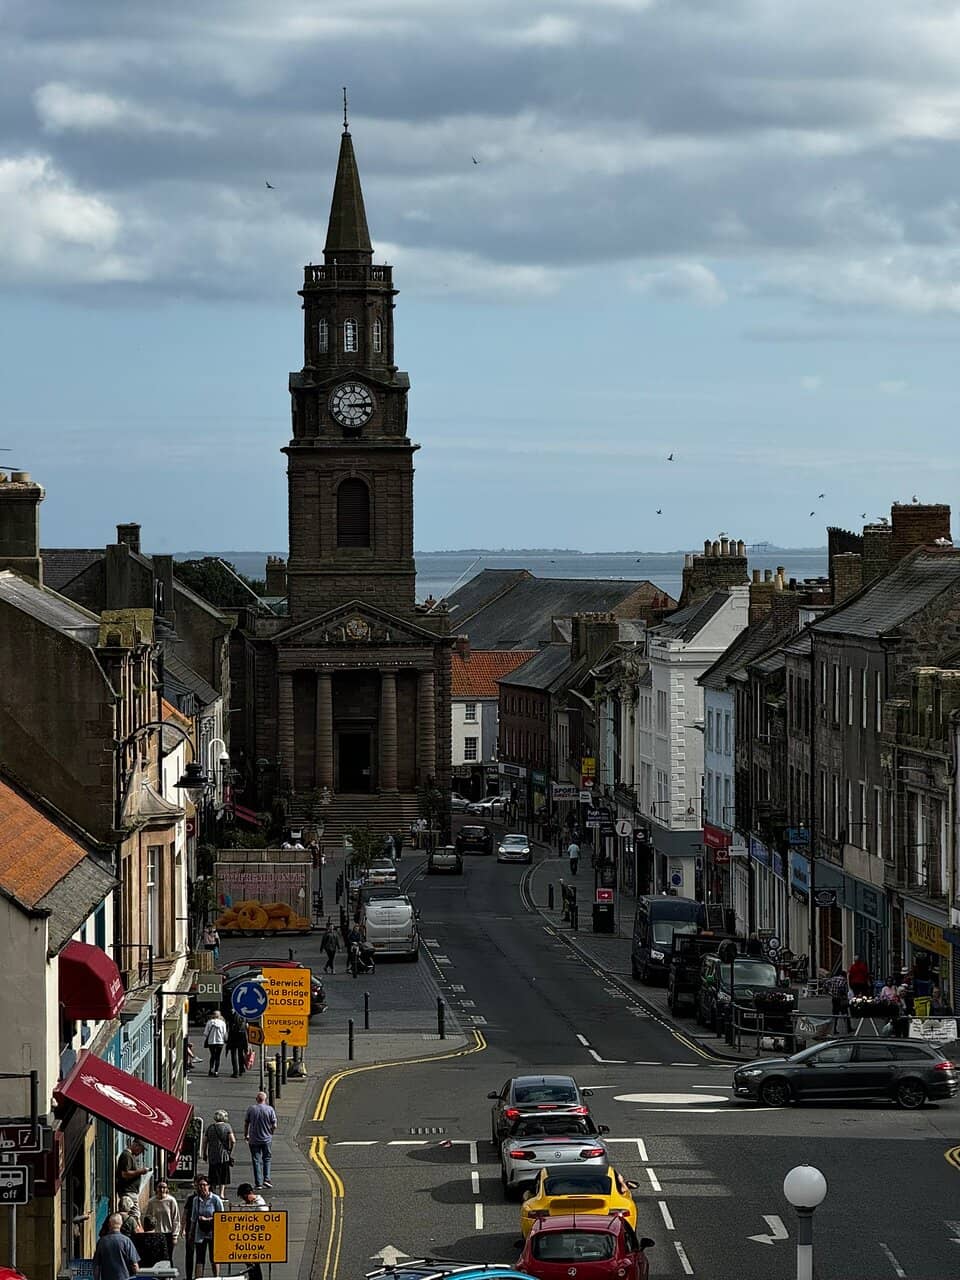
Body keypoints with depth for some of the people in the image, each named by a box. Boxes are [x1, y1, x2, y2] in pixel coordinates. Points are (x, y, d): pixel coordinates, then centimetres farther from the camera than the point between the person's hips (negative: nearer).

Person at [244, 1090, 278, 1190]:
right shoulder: (270, 1109, -7)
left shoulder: (250, 1109, -4)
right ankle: (266, 1178, 5)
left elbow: (246, 1124, 3)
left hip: (254, 1140, 0)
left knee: (256, 1161, 4)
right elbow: (274, 1126, -6)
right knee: (267, 1159, 16)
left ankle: (258, 1183, 2)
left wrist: (246, 1136, 17)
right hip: (267, 1139, 0)